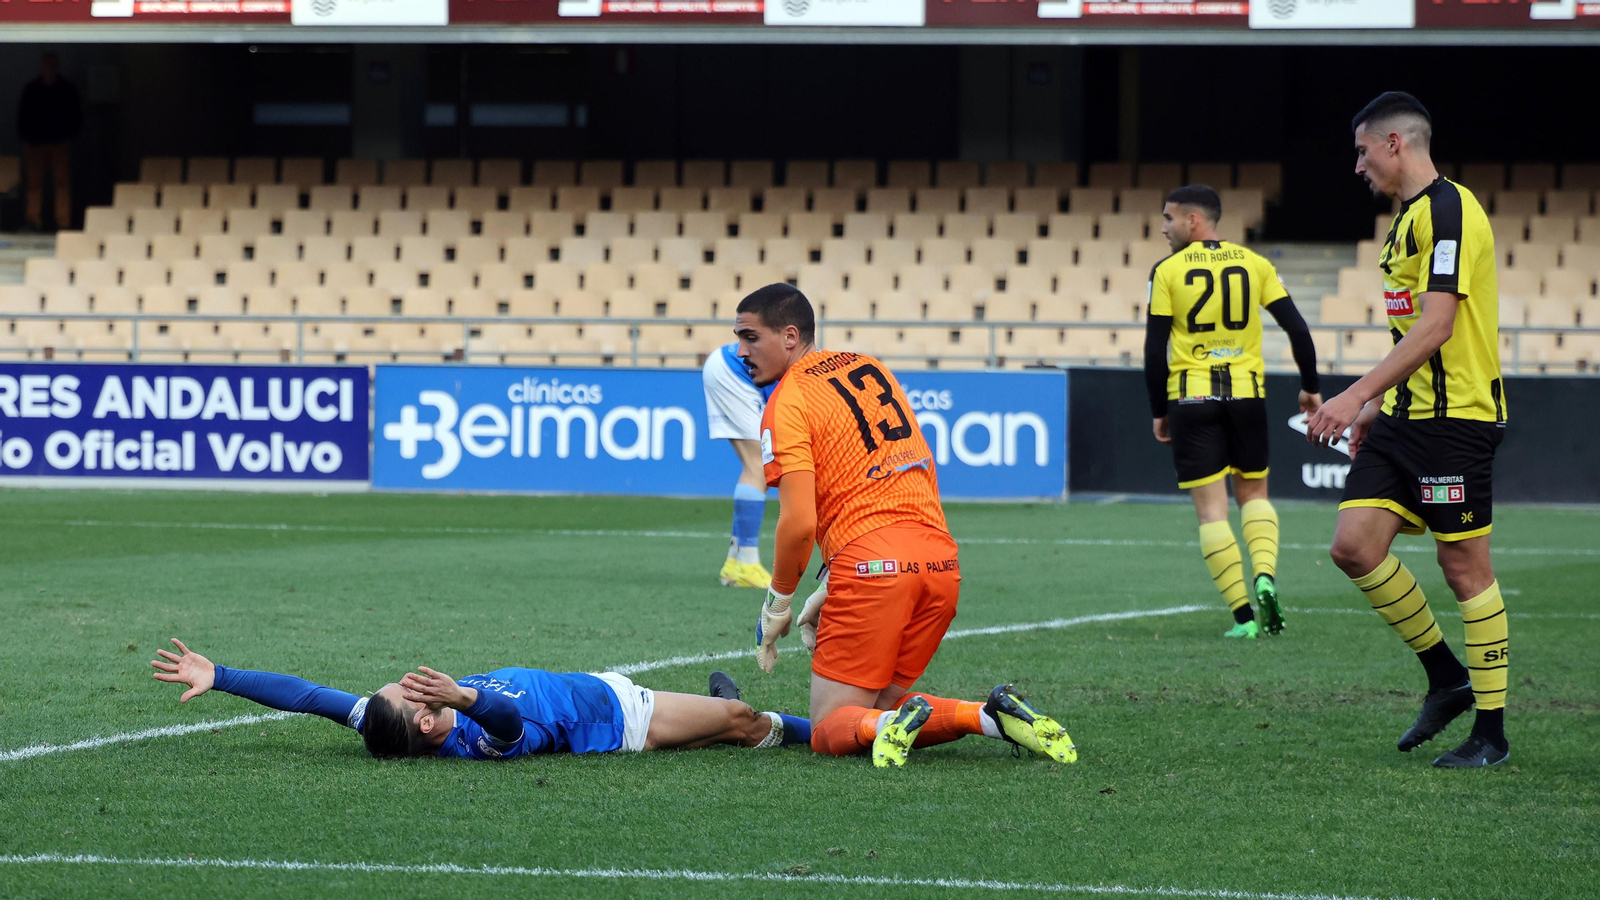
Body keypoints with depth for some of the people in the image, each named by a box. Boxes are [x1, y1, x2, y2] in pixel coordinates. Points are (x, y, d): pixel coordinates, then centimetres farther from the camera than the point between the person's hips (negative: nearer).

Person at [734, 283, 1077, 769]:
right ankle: (993, 715, -6)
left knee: (831, 731, 2)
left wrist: (778, 603, 3)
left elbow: (799, 523, -14)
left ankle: (891, 725, -30)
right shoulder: (870, 368, 19)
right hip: (940, 560, 7)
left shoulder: (788, 403, -5)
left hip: (872, 564, -7)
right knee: (876, 709, 17)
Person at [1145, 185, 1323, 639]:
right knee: (1253, 492, 19)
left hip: (1191, 398, -2)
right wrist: (1310, 387, 14)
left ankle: (1244, 616, -5)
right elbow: (1297, 328, 2)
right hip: (1246, 393, 3)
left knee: (1211, 508, 1)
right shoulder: (1253, 264, 5)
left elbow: (1155, 350, -3)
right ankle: (1265, 574, -7)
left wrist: (1159, 411, 6)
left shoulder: (1167, 270, -2)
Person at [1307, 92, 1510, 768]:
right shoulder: (1411, 216, 18)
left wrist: (1357, 394, -23)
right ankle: (1446, 679, 13)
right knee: (1354, 546, 0)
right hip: (1405, 415, 9)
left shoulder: (1448, 210, -14)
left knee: (1464, 565, -4)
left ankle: (1492, 731, 4)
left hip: (1455, 416, -9)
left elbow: (1435, 327, -21)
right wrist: (1378, 404, 25)